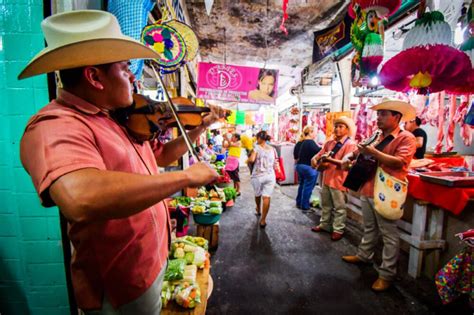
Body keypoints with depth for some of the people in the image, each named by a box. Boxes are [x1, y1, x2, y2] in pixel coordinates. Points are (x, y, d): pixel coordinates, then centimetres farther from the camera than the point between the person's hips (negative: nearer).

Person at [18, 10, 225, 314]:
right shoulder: (55, 125, -26)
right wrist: (186, 176, -37)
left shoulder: (122, 118, 2)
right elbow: (81, 199, -47)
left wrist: (200, 128, 7)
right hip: (121, 283, -8)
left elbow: (160, 155, 15)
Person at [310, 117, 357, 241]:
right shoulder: (329, 142, 9)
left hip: (338, 180, -6)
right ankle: (324, 225, 32)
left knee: (339, 207, 6)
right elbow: (318, 156, 8)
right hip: (326, 178, 7)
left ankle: (338, 230, 19)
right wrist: (316, 161, -14)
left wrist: (330, 160, -27)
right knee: (325, 204, 18)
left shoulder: (350, 144, -9)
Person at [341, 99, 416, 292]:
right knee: (369, 229, 22)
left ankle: (387, 274, 16)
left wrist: (374, 153, -25)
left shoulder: (406, 137, -7)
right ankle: (363, 255, 38)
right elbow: (359, 151, 22)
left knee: (389, 235, 5)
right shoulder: (376, 137, 14)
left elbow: (399, 162, -21)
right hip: (367, 190, 7)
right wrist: (349, 157, 1)